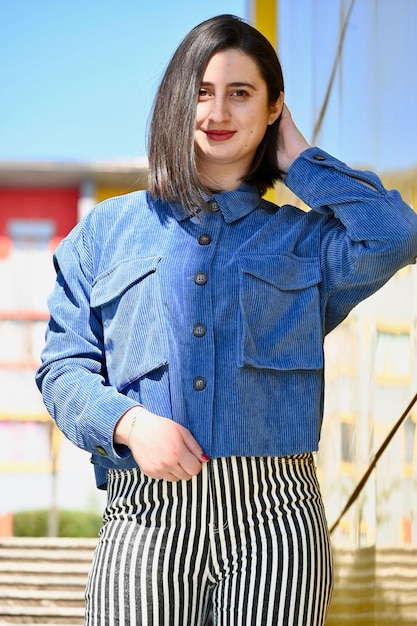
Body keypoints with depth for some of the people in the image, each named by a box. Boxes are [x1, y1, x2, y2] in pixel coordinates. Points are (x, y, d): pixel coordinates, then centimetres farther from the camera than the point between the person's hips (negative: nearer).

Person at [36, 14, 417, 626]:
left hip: (274, 516, 0)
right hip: (146, 518, 0)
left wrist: (298, 159, 9)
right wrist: (126, 421, -11)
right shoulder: (108, 230, 17)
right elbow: (64, 364, 10)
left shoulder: (304, 239, 17)